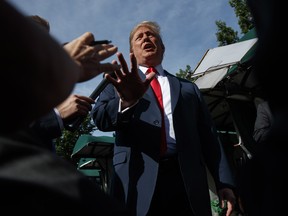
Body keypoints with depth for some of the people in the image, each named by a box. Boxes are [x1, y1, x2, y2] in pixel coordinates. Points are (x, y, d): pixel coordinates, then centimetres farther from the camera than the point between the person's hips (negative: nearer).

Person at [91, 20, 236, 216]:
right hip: (138, 180, -1)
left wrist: (225, 182, 2)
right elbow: (100, 117, -5)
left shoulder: (188, 88, 17)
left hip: (188, 181, 2)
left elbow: (209, 136, 11)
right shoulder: (121, 83, 13)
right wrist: (127, 101, -26)